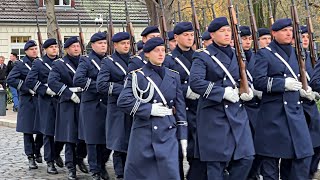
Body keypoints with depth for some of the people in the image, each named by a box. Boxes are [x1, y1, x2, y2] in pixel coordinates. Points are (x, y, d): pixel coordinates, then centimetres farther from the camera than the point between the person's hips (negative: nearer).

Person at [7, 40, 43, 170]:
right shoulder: (21, 64, 0)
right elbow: (10, 79, -10)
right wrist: (27, 88, -15)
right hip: (28, 101, -3)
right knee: (28, 130, -1)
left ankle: (37, 151, 28)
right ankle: (31, 157, 7)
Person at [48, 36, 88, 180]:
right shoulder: (59, 64, 0)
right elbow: (52, 81, -14)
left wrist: (79, 89, -7)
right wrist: (70, 94, -18)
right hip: (68, 105, -3)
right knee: (70, 136, -3)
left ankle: (80, 159, 28)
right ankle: (71, 167, 5)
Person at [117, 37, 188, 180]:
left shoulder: (173, 76, 11)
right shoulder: (137, 76, 0)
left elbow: (180, 107, 11)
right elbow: (123, 101, -11)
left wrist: (183, 135, 7)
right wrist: (149, 109, -16)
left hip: (168, 132, 2)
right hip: (143, 133, -2)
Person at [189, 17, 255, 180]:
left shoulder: (236, 55, 14)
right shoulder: (203, 56, -5)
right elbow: (195, 82, -18)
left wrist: (247, 92, 1)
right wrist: (223, 92, -21)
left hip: (238, 113, 6)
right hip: (214, 115, -5)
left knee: (246, 157, 1)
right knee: (216, 162, 1)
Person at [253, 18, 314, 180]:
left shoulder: (294, 53, 15)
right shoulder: (264, 54, -5)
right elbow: (258, 81, -14)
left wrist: (301, 90, 9)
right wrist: (284, 84, -19)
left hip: (295, 110, 6)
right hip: (274, 112, -6)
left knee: (303, 154, 1)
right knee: (271, 156, 3)